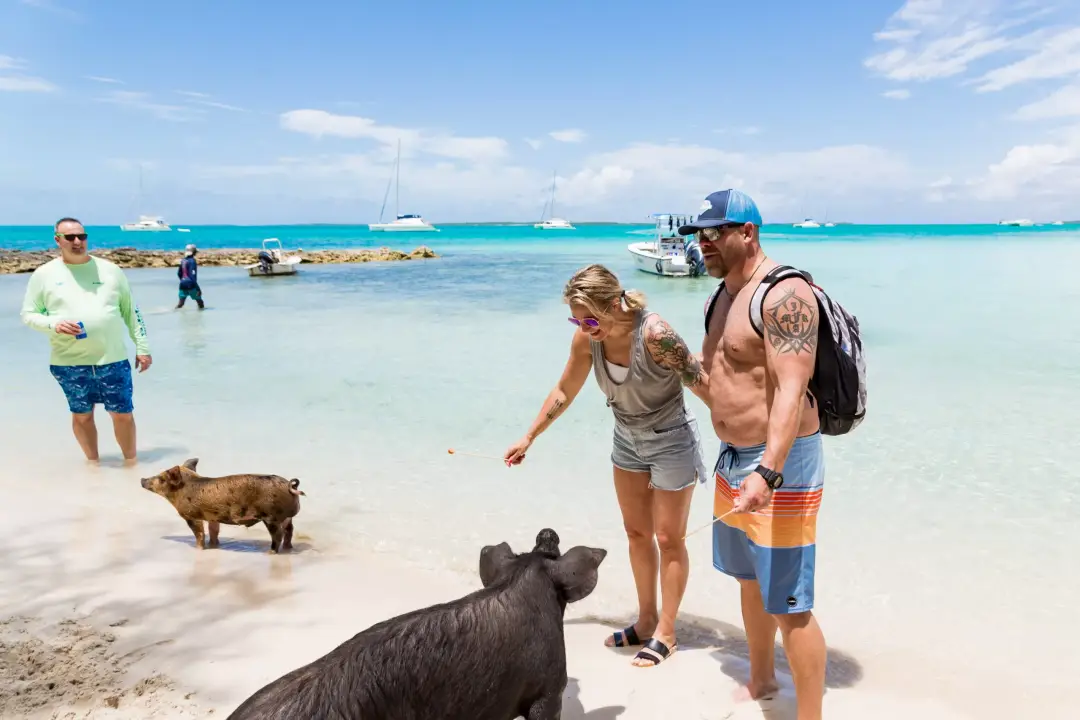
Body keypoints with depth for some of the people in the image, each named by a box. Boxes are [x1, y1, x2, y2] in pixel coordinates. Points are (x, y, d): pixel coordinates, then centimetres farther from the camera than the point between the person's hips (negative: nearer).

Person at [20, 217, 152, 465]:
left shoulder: (110, 270, 6)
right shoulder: (44, 274, 4)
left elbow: (130, 312, 10)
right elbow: (28, 314, 6)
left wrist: (142, 347, 7)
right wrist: (54, 324, -15)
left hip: (112, 359, 0)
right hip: (69, 362, 0)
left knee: (123, 414, 3)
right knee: (82, 415, 11)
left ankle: (131, 464, 20)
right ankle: (93, 462, 29)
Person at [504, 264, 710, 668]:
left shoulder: (654, 333, -32)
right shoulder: (587, 338, -13)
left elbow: (702, 384, -24)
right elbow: (564, 391, 2)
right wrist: (528, 438, 9)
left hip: (670, 442, -6)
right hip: (626, 441, 6)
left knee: (668, 539, 6)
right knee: (636, 533, 16)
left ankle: (665, 633, 21)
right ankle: (646, 620, 33)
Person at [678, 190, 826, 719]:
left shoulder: (784, 295, -19)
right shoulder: (723, 295, 11)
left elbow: (792, 389, -29)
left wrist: (768, 472, -37)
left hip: (780, 461, -9)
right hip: (734, 458, 10)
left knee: (787, 606, -4)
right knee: (749, 579, 23)